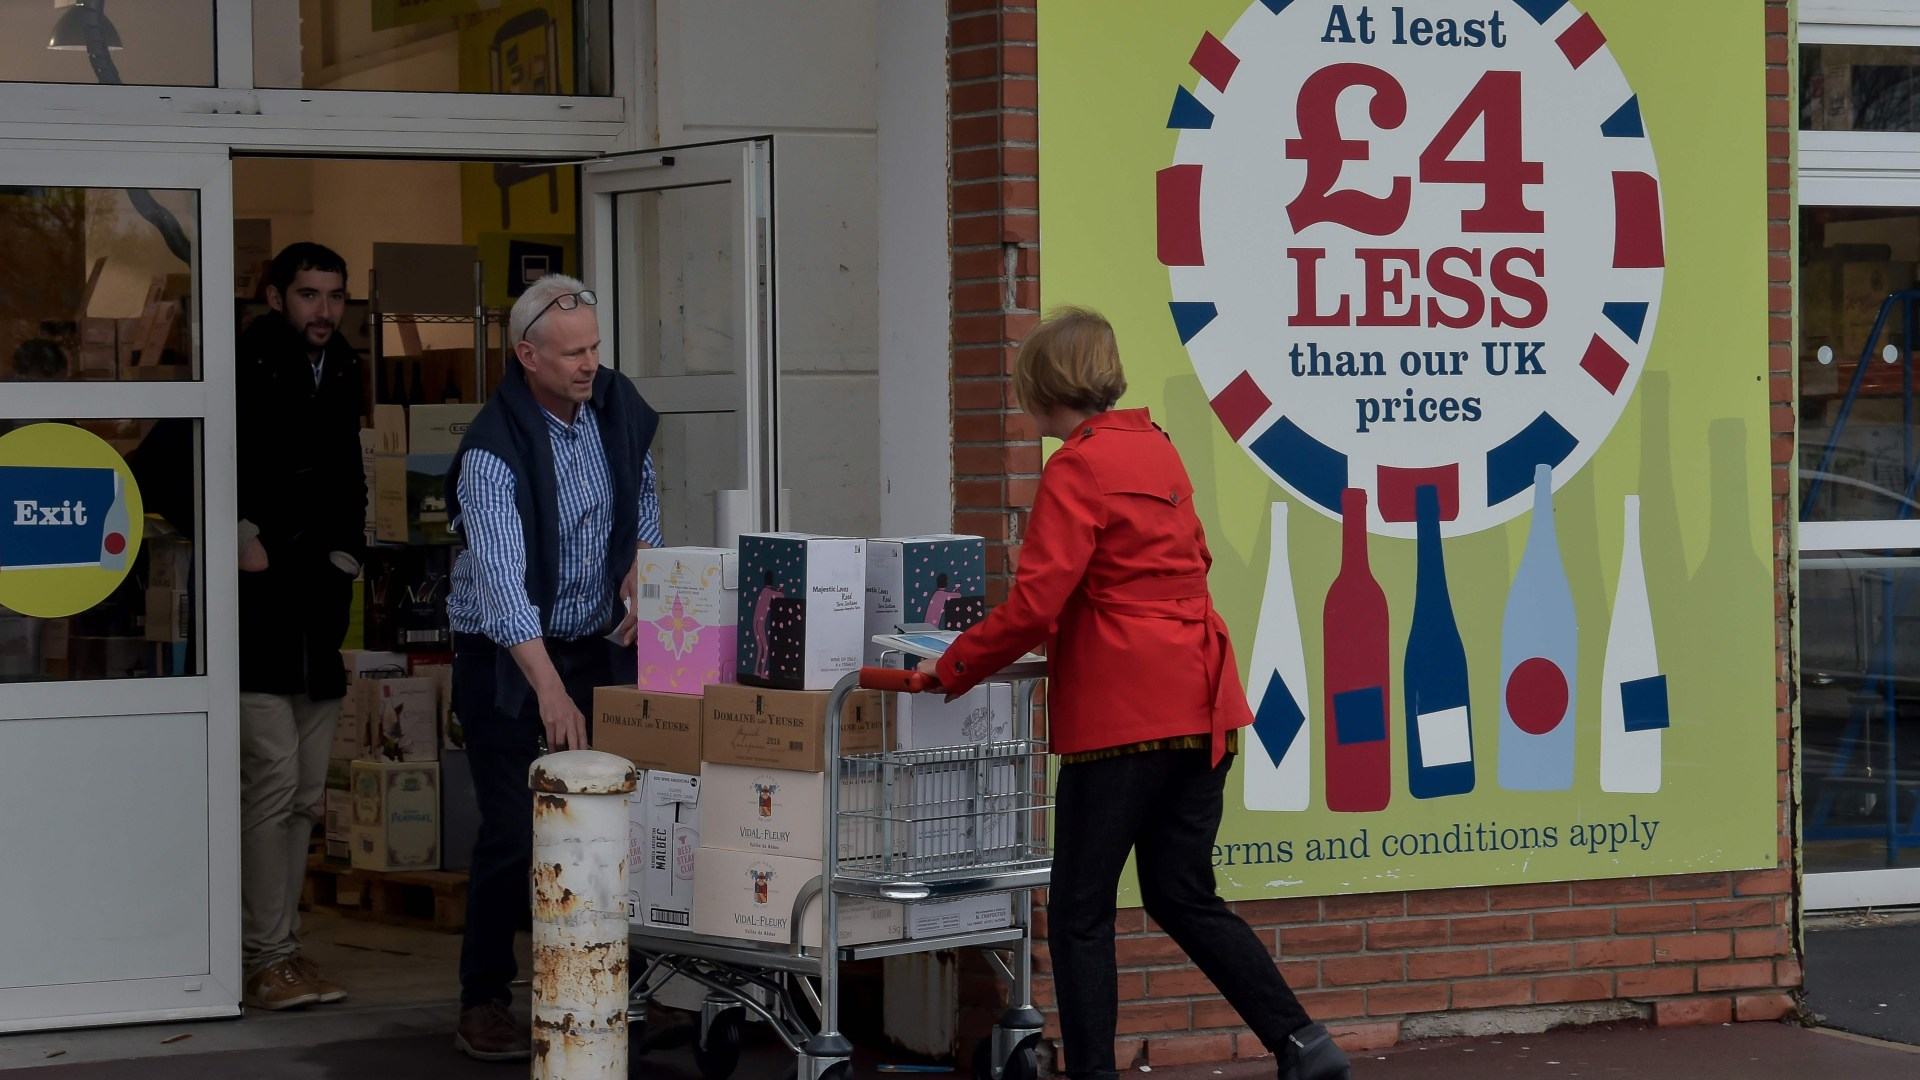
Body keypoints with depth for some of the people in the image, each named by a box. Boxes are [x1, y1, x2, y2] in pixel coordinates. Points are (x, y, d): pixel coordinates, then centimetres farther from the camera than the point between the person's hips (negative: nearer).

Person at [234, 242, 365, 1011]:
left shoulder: (341, 374, 15)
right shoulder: (248, 366, -8)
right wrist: (241, 535, -12)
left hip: (321, 605, 7)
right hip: (259, 604, -7)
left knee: (305, 794, 9)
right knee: (273, 780, -12)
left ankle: (282, 946, 15)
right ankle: (267, 959, -8)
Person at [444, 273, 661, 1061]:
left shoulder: (617, 406, -2)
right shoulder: (495, 451, -23)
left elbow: (644, 496, 18)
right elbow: (504, 581, -34)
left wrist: (640, 570, -1)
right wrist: (550, 691, -44)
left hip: (593, 645, 6)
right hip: (505, 661, -6)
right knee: (513, 832, -8)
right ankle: (484, 1003, 3)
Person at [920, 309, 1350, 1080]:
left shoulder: (1077, 469, -11)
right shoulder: (1158, 451, 13)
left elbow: (1033, 605, -17)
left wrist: (952, 669, -4)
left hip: (1123, 714, -8)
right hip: (1201, 704, 8)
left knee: (1080, 912, 1)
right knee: (1183, 898, 15)